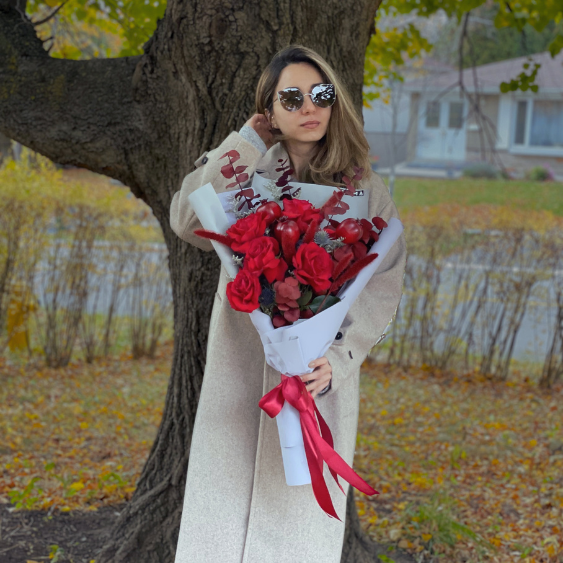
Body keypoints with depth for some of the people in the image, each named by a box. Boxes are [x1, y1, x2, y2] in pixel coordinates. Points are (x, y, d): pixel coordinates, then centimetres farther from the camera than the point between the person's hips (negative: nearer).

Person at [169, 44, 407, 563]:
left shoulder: (364, 190, 4)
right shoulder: (248, 173, 5)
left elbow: (383, 285, -2)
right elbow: (189, 222, -13)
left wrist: (338, 357, -18)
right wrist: (246, 144, -6)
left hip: (321, 379, -1)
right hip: (240, 370, 1)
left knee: (303, 516, 2)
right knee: (224, 513, 5)